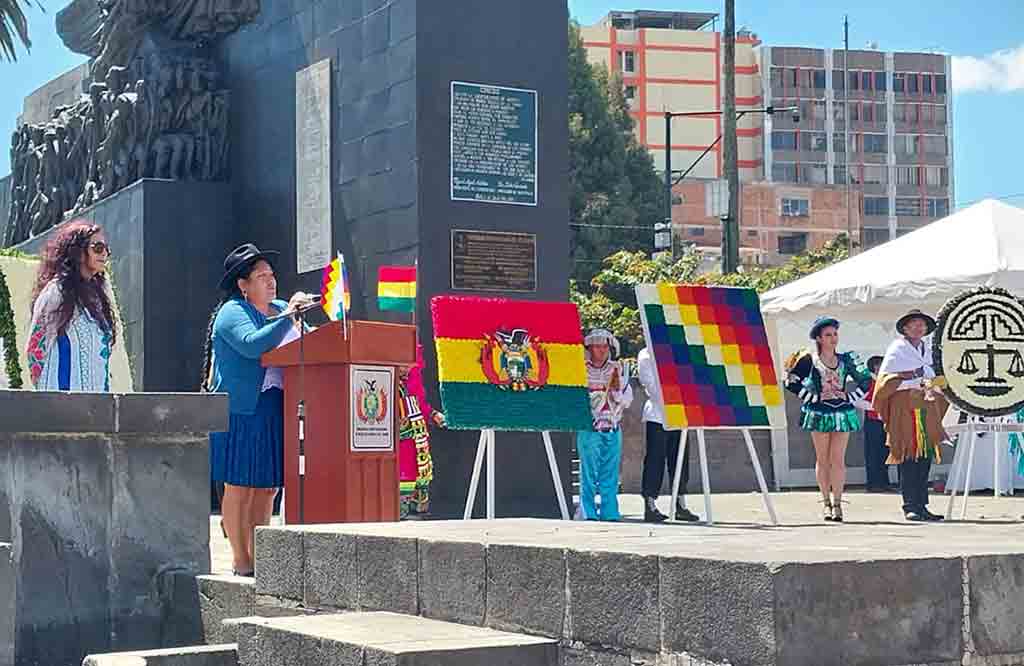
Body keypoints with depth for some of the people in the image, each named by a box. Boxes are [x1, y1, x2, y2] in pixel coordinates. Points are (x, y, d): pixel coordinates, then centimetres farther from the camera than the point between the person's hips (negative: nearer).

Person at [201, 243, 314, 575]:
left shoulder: (281, 310, 18)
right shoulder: (232, 312, -5)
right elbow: (252, 345, -23)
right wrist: (288, 316, -23)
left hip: (275, 410, 7)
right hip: (241, 409, -7)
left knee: (268, 486, 8)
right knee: (239, 486, -3)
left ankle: (258, 556, 16)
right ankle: (241, 561, 2)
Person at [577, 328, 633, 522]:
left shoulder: (618, 369, 11)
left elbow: (627, 401, 9)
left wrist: (618, 388, -7)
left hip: (613, 431, 3)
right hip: (589, 430, -3)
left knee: (611, 476, 4)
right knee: (589, 475, -5)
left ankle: (610, 514, 9)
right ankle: (589, 515, 0)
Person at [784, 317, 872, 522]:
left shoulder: (846, 359, 7)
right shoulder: (809, 360, -1)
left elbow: (866, 380, 16)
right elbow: (791, 382, -1)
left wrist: (851, 397, 4)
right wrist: (810, 397, -6)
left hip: (843, 412, 1)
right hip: (819, 412, -1)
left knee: (838, 459, -3)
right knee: (822, 459, 2)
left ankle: (837, 503, -2)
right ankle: (826, 503, 9)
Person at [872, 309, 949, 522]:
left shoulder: (928, 352, 20)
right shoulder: (896, 350, 1)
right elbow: (885, 380, -6)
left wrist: (934, 385, 5)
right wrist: (912, 382, -13)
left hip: (927, 408, 6)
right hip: (904, 407, -6)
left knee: (925, 456, 2)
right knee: (908, 457, -8)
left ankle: (922, 506, 5)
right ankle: (910, 506, -6)